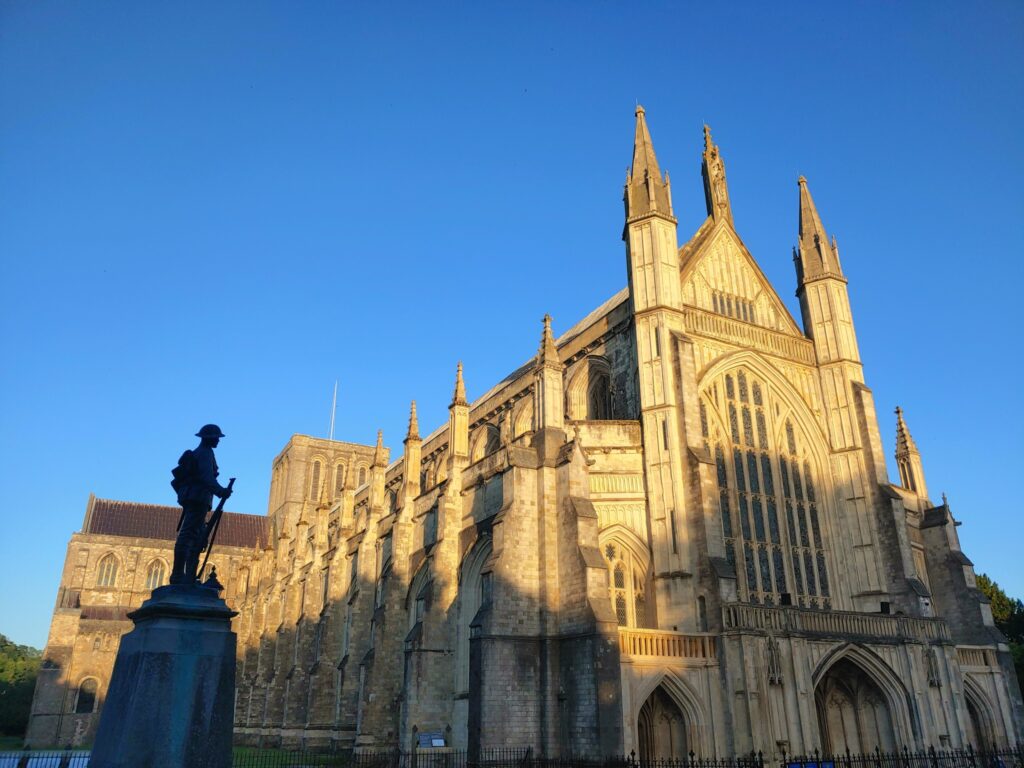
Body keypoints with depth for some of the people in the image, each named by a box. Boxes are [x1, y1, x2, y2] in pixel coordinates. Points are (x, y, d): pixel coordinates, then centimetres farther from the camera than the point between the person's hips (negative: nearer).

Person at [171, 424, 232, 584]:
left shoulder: (196, 453, 25)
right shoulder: (206, 452, -5)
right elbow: (206, 476, -21)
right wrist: (220, 491, -35)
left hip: (190, 498, 10)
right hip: (198, 498, -10)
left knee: (198, 538, 9)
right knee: (188, 535, -16)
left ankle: (189, 578, 5)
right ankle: (178, 575, -21)